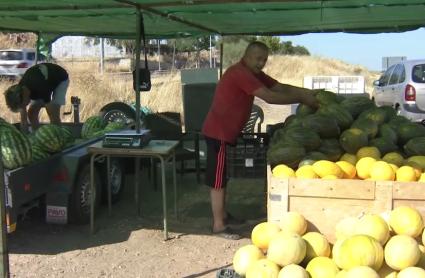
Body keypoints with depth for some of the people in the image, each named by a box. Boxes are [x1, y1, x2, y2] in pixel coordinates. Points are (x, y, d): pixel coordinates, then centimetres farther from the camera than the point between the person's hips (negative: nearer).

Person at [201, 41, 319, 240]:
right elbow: (270, 97, -27)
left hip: (225, 131, 10)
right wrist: (302, 99, -22)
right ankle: (218, 226, 3)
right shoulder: (240, 73, -21)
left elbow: (281, 88, 5)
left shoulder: (253, 74, 10)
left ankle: (223, 215, 30)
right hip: (218, 132, -10)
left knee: (221, 176, 18)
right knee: (217, 179, -4)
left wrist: (308, 92, -8)